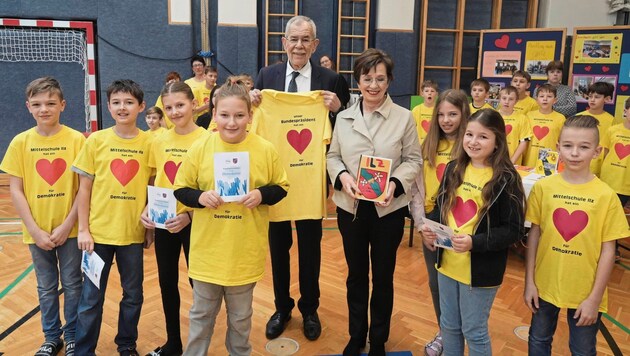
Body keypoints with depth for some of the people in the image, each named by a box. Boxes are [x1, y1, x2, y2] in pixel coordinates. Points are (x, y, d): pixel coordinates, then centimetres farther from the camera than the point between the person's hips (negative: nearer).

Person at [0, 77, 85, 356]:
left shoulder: (76, 139, -7)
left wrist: (67, 224, -12)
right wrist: (35, 230, -9)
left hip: (70, 229, -1)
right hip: (37, 231, 2)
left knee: (72, 285, 9)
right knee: (46, 288, 15)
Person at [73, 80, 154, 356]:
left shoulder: (149, 142, -2)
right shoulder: (96, 140, -3)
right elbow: (84, 188, 0)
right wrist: (83, 229, -4)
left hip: (133, 232, 1)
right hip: (99, 231, 0)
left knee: (133, 295, 14)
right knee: (91, 298, 9)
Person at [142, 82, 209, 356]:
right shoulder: (159, 141, 4)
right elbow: (155, 183, 11)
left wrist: (188, 214, -22)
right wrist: (147, 209, -5)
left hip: (193, 222, -5)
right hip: (162, 222, 5)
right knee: (167, 282, 15)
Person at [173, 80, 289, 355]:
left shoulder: (265, 150, -8)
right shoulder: (199, 148, -7)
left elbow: (281, 187, 2)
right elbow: (180, 190, 1)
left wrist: (262, 195, -17)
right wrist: (200, 197, -19)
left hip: (245, 250, 0)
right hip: (208, 249, 1)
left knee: (240, 316, 19)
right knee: (202, 314, 18)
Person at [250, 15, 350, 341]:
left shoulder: (330, 80, -3)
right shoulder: (267, 75, 1)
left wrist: (337, 108, -19)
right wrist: (252, 104, -15)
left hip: (311, 176, -1)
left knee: (310, 247, 12)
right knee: (278, 245, 15)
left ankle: (309, 309, 34)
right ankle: (282, 307, 35)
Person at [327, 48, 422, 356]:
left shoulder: (404, 117, -4)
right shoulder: (344, 117, 2)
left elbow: (413, 160, -2)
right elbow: (332, 155, 6)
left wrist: (396, 183, -19)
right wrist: (342, 176, -14)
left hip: (389, 209, -1)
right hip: (351, 207, 2)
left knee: (383, 277, 13)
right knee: (356, 275, 17)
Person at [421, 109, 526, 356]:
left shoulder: (506, 179, -15)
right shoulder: (454, 169, 1)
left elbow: (514, 230, -15)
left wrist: (474, 242, -26)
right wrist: (429, 228, -8)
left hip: (481, 270, -5)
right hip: (447, 263, 5)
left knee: (474, 331, 12)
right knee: (449, 326, 21)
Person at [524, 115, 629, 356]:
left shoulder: (606, 195, -12)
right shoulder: (543, 187, -8)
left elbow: (608, 250, -8)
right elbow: (533, 235, -1)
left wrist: (595, 298, -8)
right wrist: (529, 281, -1)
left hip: (585, 292, -1)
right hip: (545, 285, 2)